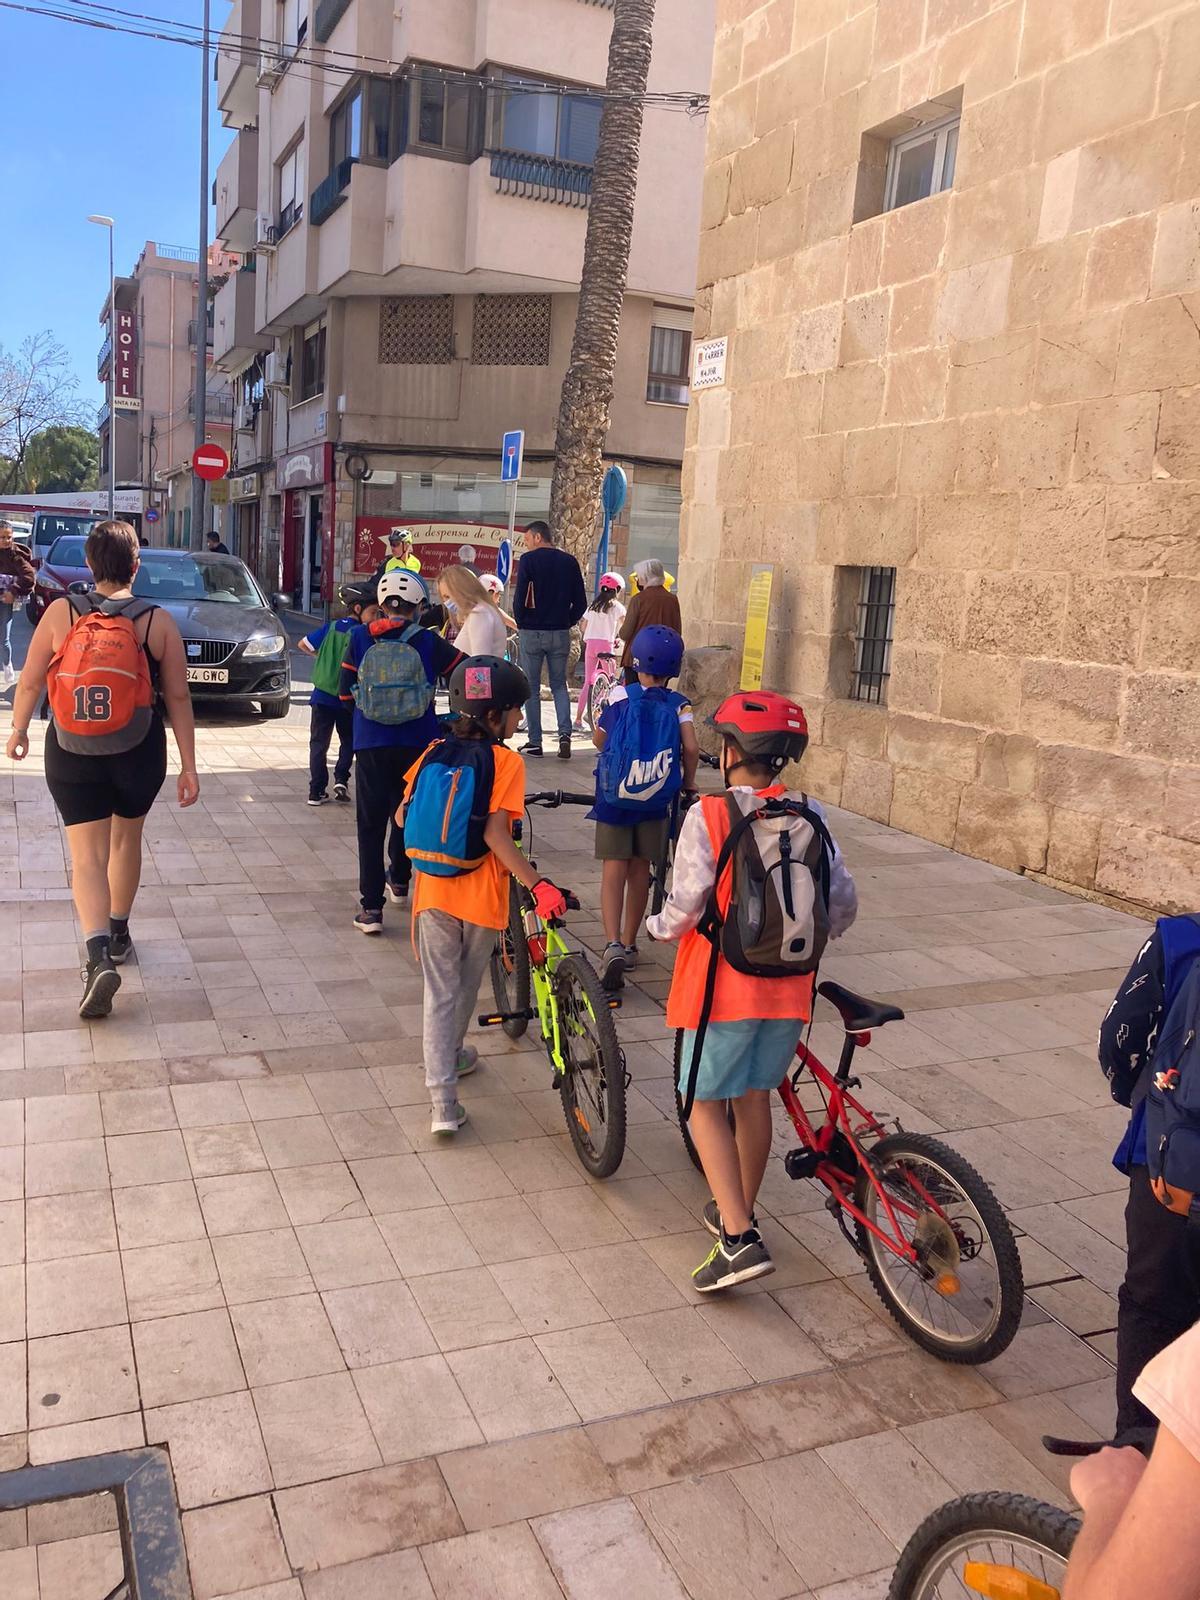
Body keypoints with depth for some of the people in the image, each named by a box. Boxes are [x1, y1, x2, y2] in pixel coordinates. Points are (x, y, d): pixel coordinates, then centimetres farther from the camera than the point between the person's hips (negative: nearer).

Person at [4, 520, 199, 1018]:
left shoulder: (61, 612, -7)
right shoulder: (157, 622, -8)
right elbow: (178, 697, -7)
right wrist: (188, 766, -1)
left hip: (71, 754, -1)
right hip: (138, 754, 1)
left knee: (87, 858, 2)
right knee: (126, 838, 23)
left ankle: (100, 957, -17)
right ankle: (118, 935, 37)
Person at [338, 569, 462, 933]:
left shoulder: (360, 637, -1)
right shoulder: (427, 641, -4)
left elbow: (345, 692, 5)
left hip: (371, 743, -1)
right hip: (417, 744, 1)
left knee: (371, 823, 4)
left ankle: (371, 906, 0)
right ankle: (399, 879, 40)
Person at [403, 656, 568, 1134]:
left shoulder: (434, 754, 2)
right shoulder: (506, 762, -12)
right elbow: (495, 833, -22)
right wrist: (537, 884, -26)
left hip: (433, 890, 3)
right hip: (480, 895, -2)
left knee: (440, 992, 6)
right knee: (467, 984, 22)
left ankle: (444, 1100, -2)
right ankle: (452, 1056, 44)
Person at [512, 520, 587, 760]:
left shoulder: (528, 560, -7)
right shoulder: (569, 561, 6)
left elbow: (520, 598, -12)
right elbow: (580, 602, 5)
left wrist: (521, 624, 3)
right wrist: (566, 623, 15)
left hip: (532, 632, -3)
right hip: (561, 633, 4)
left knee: (532, 688, 6)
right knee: (559, 685, 13)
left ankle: (535, 742, 7)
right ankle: (565, 733, -5)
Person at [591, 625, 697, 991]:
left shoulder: (619, 696, -3)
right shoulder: (678, 705, -4)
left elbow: (599, 739, 7)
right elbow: (691, 748, -15)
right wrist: (688, 783, 3)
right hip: (656, 799, 1)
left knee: (614, 871, 0)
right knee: (640, 870, 14)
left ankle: (613, 944, -19)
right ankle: (629, 946, 24)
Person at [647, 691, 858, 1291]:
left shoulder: (708, 816, -15)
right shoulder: (810, 816, -1)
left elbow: (686, 907, -16)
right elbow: (843, 901, 1)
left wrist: (656, 926, 6)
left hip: (723, 985, -5)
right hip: (788, 987, 5)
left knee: (704, 1103, 8)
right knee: (755, 1098, 20)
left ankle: (738, 1238, 0)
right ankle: (738, 1213, 35)